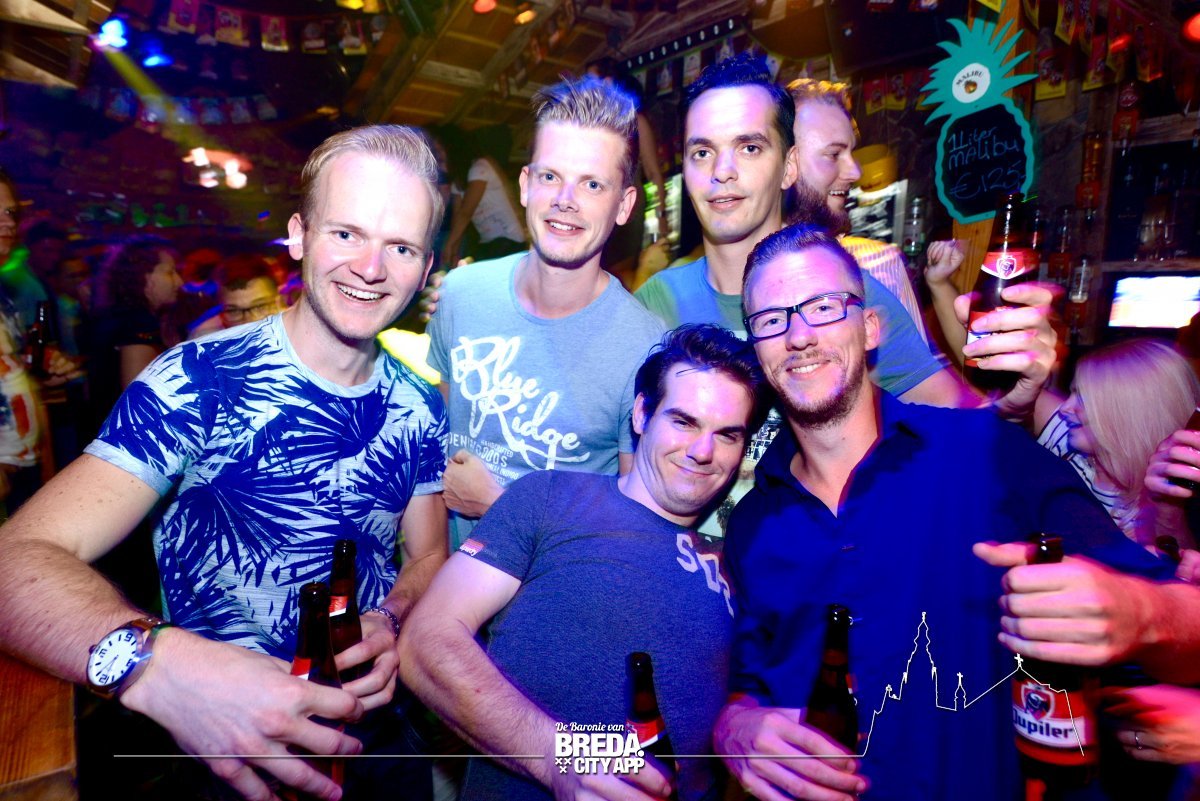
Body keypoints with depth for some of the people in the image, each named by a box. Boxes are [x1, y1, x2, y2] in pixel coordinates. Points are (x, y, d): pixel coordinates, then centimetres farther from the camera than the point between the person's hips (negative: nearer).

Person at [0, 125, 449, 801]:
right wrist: (157, 661, -39)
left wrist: (391, 622, -13)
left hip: (380, 713, 3)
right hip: (223, 741, -2)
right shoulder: (196, 384, -14)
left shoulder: (419, 408, 1)